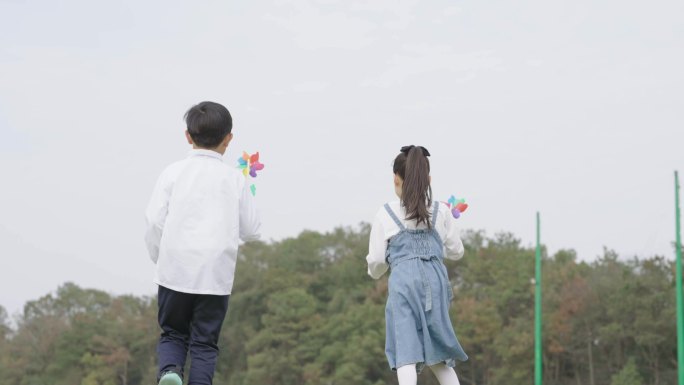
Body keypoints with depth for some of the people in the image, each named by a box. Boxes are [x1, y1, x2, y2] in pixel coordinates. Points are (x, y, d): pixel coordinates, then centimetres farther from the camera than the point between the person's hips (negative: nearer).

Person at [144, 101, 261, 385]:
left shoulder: (174, 173, -1)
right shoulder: (234, 179, 0)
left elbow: (155, 221, -5)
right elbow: (251, 230, 4)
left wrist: (160, 259, 10)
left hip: (175, 272, 0)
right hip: (216, 276, 0)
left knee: (173, 333, 14)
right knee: (204, 342, 8)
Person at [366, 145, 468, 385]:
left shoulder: (386, 214, 7)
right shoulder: (442, 212, 12)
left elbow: (375, 262, 8)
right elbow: (456, 252, 22)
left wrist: (376, 271, 32)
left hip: (403, 283, -3)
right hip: (436, 282, 3)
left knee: (405, 355, -10)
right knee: (438, 357, 16)